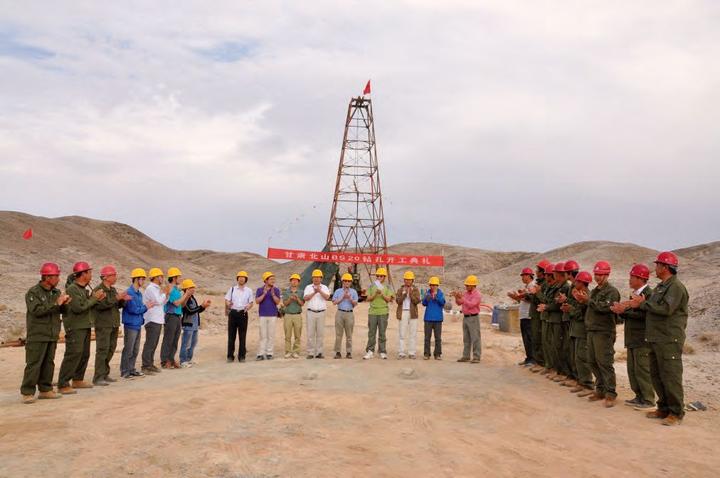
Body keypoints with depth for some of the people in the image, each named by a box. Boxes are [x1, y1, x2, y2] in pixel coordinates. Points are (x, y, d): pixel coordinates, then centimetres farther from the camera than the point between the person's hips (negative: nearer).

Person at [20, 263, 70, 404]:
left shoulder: (56, 292, 12)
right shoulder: (33, 292, -7)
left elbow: (62, 311, 14)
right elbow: (37, 310, -20)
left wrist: (65, 304, -8)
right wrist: (56, 303, -22)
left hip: (52, 335, 6)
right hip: (37, 335, -6)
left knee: (48, 363, 10)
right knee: (33, 364, -5)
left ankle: (45, 390, 18)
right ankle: (27, 393, 1)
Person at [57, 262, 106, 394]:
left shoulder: (83, 289, 15)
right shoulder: (72, 289, -14)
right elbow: (78, 307, -22)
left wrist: (96, 299, 1)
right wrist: (94, 298, -14)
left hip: (85, 326, 9)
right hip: (75, 327, -9)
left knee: (84, 354, 13)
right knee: (73, 355, -10)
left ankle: (78, 380, 25)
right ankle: (63, 385, -5)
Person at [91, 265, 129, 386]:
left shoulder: (113, 289, 16)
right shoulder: (98, 290, -10)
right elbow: (101, 305, -24)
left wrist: (122, 300, -1)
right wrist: (116, 298, -24)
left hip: (114, 325, 8)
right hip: (103, 325, -8)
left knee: (111, 349, 12)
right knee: (102, 350, -9)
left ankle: (105, 374, 22)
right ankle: (98, 378, -5)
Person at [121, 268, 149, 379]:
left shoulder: (139, 293, 12)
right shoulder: (129, 292, -15)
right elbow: (133, 309, -20)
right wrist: (146, 306, -8)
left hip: (138, 325, 9)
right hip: (131, 325, -9)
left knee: (135, 350, 14)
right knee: (128, 349, -2)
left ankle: (131, 369, 23)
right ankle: (124, 371, 6)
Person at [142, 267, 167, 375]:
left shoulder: (157, 289, 18)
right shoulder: (150, 288, -11)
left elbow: (162, 303, 20)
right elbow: (158, 301, -19)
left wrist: (166, 294, 7)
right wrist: (164, 294, -3)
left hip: (158, 320, 9)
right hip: (152, 320, -9)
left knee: (154, 344, 13)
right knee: (150, 344, -8)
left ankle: (150, 364, 19)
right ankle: (145, 366, -4)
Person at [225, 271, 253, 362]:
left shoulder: (249, 290, 10)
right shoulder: (232, 289, 10)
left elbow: (251, 302, 9)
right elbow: (227, 300, 6)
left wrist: (248, 307, -13)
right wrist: (228, 304, -18)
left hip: (243, 313, 0)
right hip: (233, 313, 0)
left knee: (242, 336, 1)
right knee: (231, 335, 1)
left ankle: (242, 356, 7)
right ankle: (230, 356, 7)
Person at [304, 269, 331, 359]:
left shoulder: (324, 287, 9)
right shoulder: (308, 287, 9)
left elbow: (327, 297, -9)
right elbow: (305, 298, -5)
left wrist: (320, 291, -23)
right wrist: (314, 292, -15)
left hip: (321, 313, 1)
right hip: (311, 312, 0)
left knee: (320, 333, 2)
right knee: (310, 334, -1)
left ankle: (319, 352, 8)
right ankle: (310, 353, 3)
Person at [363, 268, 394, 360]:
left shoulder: (387, 287, 7)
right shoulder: (371, 287, 8)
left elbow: (388, 299, -1)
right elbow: (368, 299, 1)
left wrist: (382, 294, -15)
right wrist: (375, 294, -14)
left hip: (383, 312, 0)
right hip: (372, 312, 0)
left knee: (382, 333, 3)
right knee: (371, 333, 2)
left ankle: (382, 352, 8)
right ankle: (370, 351, 6)